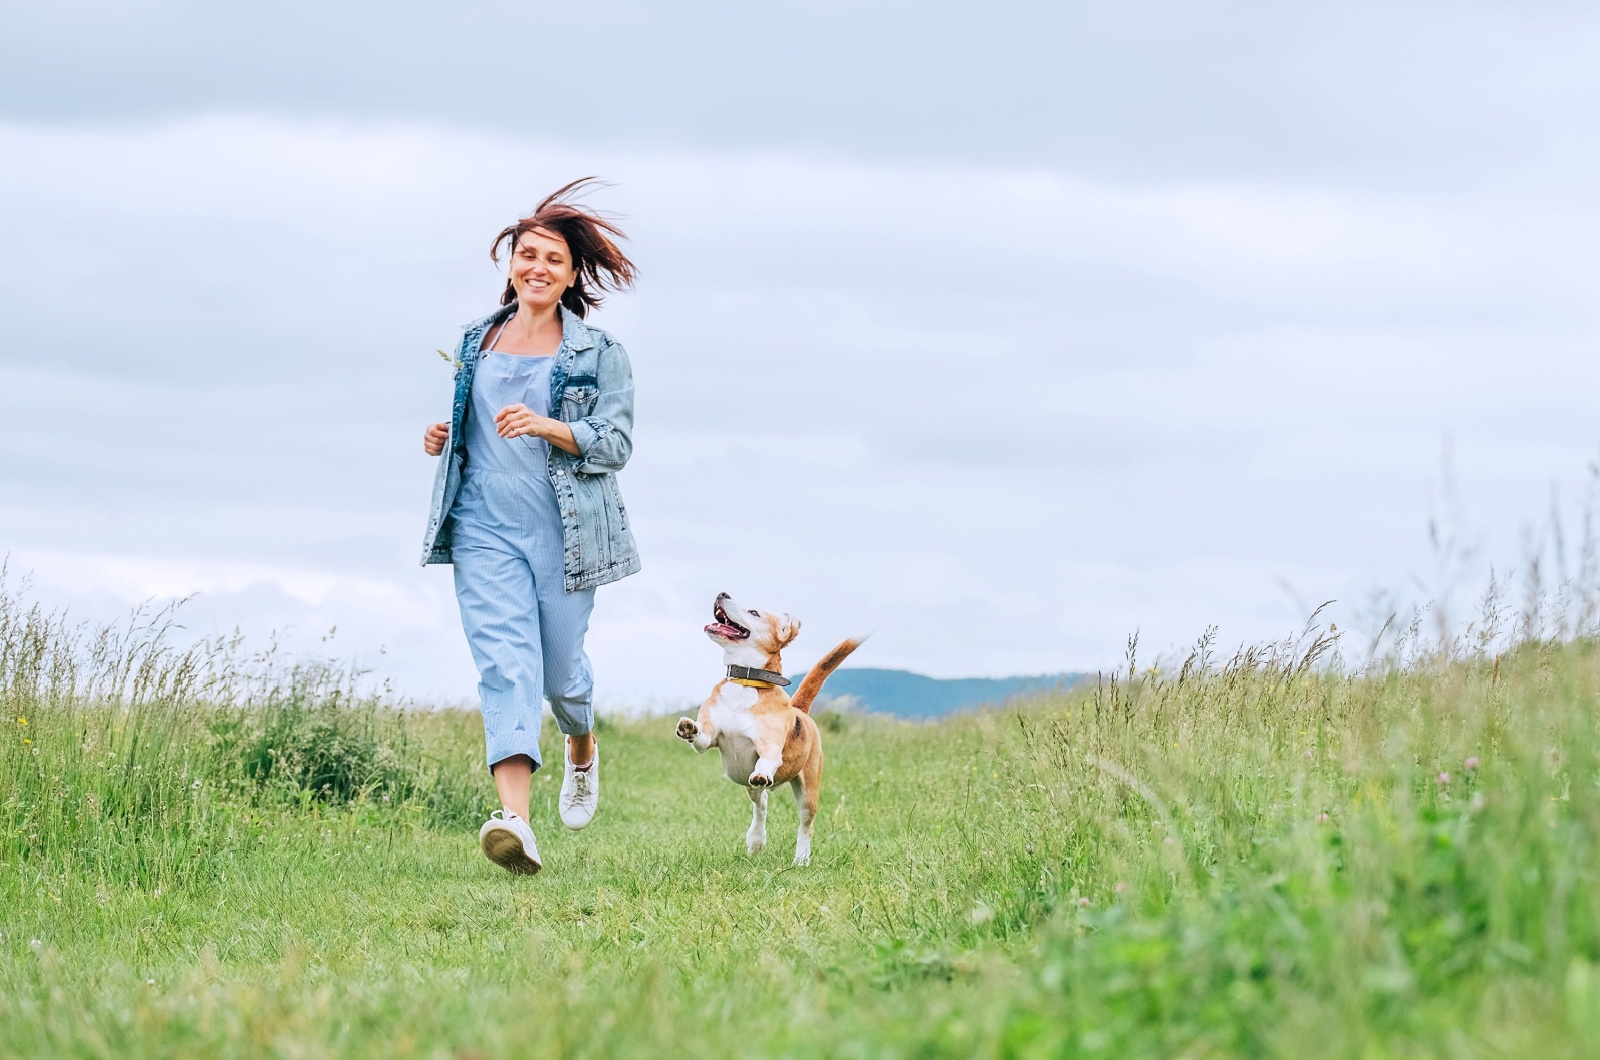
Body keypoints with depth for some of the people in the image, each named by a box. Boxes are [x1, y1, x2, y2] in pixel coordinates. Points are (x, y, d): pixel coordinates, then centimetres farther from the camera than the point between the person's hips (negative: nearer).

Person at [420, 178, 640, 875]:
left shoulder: (599, 354, 0)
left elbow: (616, 443, -6)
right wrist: (444, 439, 4)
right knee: (503, 660, -14)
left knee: (560, 665, 10)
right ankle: (515, 820, -27)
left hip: (564, 531, -2)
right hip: (484, 529, 2)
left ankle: (583, 751, 47)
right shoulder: (476, 343, 12)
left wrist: (547, 427, -22)